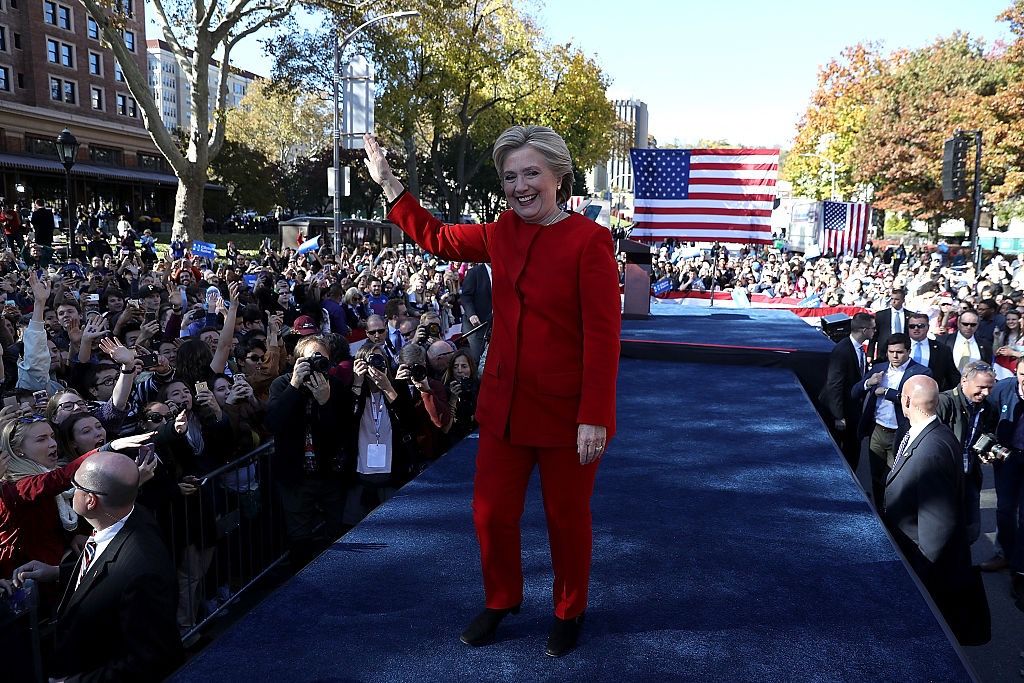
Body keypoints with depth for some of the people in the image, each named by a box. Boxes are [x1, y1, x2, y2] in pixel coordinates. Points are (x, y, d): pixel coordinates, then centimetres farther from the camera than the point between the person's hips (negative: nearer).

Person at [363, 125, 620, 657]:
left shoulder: (590, 241, -15)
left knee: (566, 518, 13)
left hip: (566, 412, -5)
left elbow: (602, 336, -17)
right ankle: (500, 601, 41)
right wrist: (388, 182, 15)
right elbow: (437, 238, 19)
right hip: (504, 403, 5)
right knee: (491, 512, 14)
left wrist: (595, 418, -20)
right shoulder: (502, 233, 4)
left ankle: (569, 613, 38)